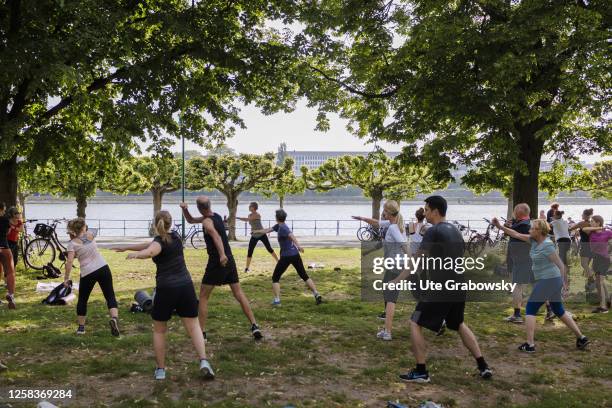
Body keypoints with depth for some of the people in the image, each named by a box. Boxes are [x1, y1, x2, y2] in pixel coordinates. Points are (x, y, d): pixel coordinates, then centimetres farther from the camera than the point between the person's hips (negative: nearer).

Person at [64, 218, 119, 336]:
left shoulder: (72, 244, -4)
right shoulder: (90, 234, 2)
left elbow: (69, 262, -15)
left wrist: (66, 278, -11)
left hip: (87, 274, -1)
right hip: (103, 268, 1)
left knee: (82, 300, 19)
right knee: (110, 296, 6)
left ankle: (81, 327, 25)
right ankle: (114, 318, -20)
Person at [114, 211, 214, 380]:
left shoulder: (159, 241, -4)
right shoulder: (176, 237, 13)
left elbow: (150, 251, -33)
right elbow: (150, 245, 23)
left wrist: (135, 254, -26)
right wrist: (126, 247, 29)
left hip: (166, 289, -4)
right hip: (186, 286, 4)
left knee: (159, 330, 14)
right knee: (193, 327, 4)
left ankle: (160, 369, 16)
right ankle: (204, 361, -13)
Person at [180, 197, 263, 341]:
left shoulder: (206, 221, -12)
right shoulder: (216, 216, 13)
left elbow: (216, 236, -34)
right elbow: (190, 220, 24)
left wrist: (222, 255, -48)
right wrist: (185, 210, 5)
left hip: (217, 263, -8)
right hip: (230, 261, 8)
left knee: (203, 297, 5)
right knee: (239, 294, 10)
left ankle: (201, 333, 6)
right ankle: (254, 326, 5)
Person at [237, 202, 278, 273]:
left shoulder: (257, 215, -21)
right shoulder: (249, 215, 0)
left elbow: (247, 219, -30)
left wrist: (237, 217, -30)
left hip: (262, 234, -5)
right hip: (254, 236, 5)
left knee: (269, 249, 2)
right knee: (249, 251, -2)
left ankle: (278, 262, 16)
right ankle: (247, 268, 6)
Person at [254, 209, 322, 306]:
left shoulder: (282, 228, -12)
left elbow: (291, 235, -31)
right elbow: (268, 230, 28)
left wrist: (298, 246, -46)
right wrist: (257, 231, 41)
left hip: (286, 256, -8)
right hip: (295, 255, 8)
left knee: (275, 278, 6)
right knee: (304, 276, 13)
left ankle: (277, 300, 0)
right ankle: (317, 295, 5)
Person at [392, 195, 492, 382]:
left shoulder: (433, 231, -11)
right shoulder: (455, 231, 14)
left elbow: (417, 260, -17)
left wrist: (397, 280, -16)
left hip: (441, 288, -8)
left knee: (415, 324, 2)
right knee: (459, 324, 26)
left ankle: (420, 372, 2)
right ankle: (483, 367, 24)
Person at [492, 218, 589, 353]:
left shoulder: (547, 246, -18)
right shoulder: (534, 240, 6)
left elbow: (561, 265, -13)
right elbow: (517, 235, 11)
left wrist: (563, 282, -3)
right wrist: (500, 226, 6)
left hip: (547, 281, -10)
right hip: (553, 281, 10)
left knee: (530, 309, -2)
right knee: (559, 310, 19)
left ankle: (530, 344, -2)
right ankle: (581, 337, 23)